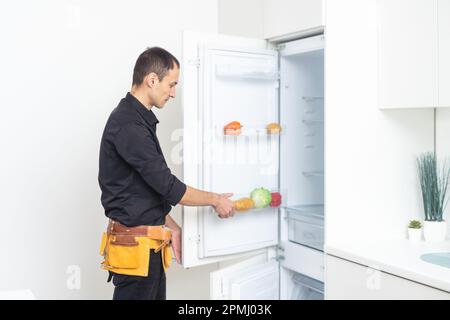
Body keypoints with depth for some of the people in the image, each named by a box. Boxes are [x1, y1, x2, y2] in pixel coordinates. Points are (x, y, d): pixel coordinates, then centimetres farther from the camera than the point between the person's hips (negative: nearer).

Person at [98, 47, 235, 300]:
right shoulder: (127, 125, -19)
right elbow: (166, 185, -20)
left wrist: (171, 227, 15)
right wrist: (215, 200, -6)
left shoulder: (141, 120, 13)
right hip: (134, 244, -9)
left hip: (149, 245, 9)